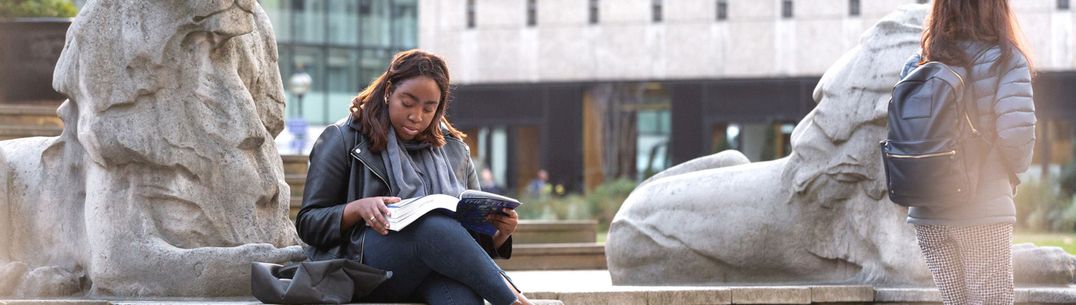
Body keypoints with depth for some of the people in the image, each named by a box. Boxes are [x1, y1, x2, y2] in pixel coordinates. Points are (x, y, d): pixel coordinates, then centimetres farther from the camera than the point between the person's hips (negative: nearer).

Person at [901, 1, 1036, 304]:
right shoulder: (1006, 61, -7)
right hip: (985, 210, -4)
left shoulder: (916, 66, 6)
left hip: (928, 214, 4)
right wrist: (1012, 175, 3)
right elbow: (1017, 133, -15)